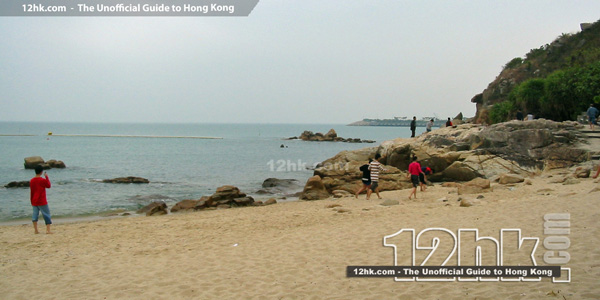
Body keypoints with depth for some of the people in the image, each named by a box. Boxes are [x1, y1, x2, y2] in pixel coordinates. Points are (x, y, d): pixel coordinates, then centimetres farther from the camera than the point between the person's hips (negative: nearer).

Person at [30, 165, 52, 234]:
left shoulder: (31, 181, 2)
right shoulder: (43, 180, -12)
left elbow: (31, 191, 9)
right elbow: (49, 186, 6)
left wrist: (31, 200, 18)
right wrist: (47, 177, 9)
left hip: (34, 202, 5)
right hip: (42, 201, -5)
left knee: (35, 215, 8)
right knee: (47, 214, 2)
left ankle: (36, 230, 7)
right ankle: (48, 230, -2)